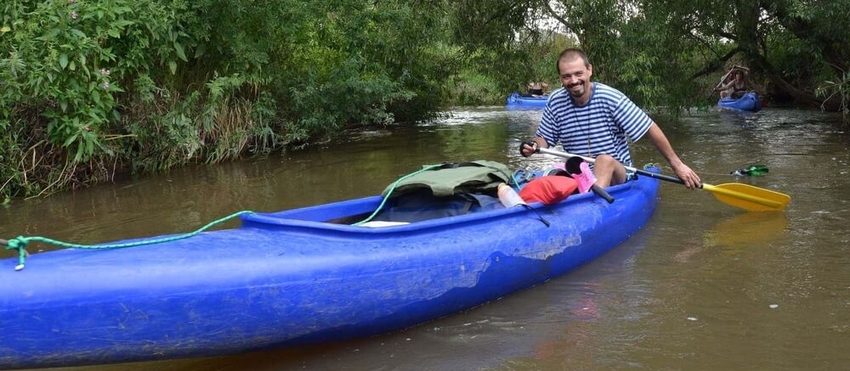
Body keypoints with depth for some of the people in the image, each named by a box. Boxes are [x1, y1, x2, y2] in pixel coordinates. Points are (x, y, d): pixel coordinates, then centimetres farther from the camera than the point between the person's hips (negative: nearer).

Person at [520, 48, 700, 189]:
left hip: (617, 175, -3)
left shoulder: (611, 99, -12)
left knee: (605, 160, -37)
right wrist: (533, 147, -15)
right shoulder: (556, 103, -1)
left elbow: (650, 129, -8)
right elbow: (544, 139, 9)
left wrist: (676, 164, -6)